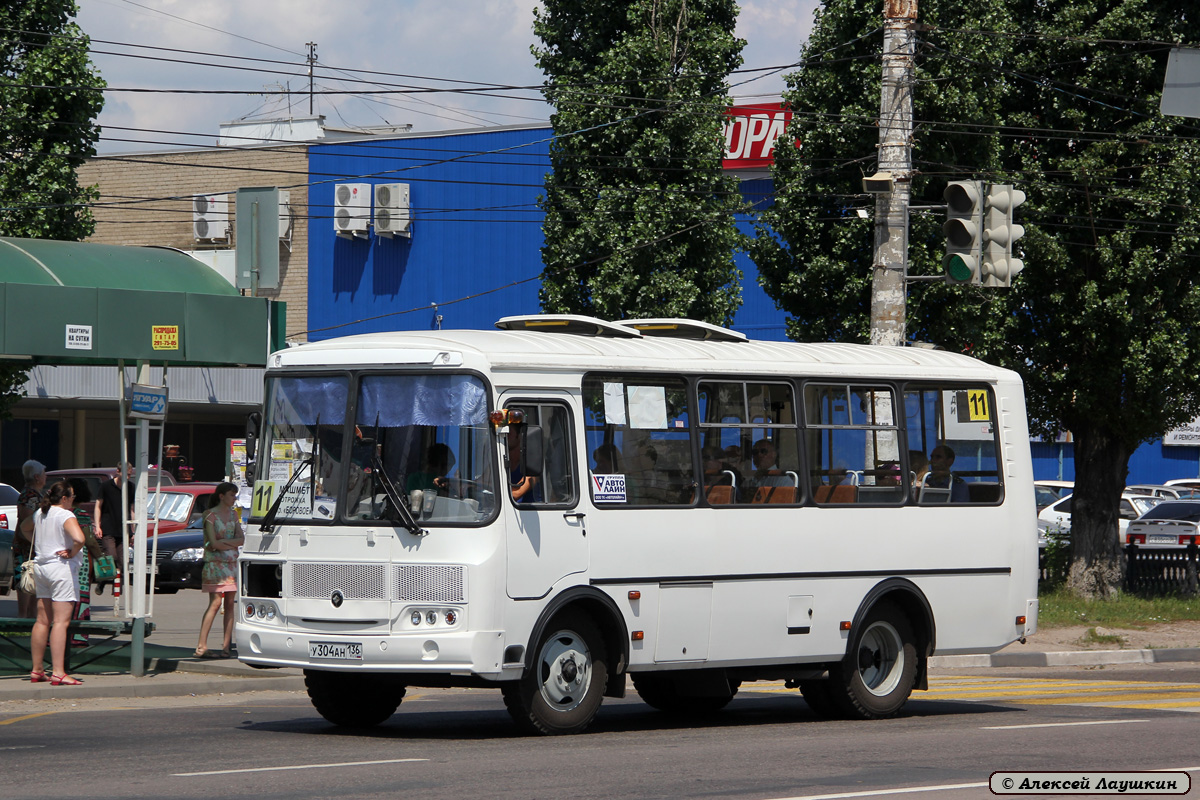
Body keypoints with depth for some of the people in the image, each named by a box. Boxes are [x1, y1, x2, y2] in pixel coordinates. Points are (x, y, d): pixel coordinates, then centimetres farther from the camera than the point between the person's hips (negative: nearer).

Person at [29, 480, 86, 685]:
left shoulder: (39, 513, 10)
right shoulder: (65, 516, -14)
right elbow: (79, 538, -30)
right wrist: (72, 553, -12)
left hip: (42, 566, 8)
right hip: (62, 568, -8)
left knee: (43, 621, 13)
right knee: (61, 622, -10)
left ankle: (37, 670, 18)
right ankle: (58, 672, -15)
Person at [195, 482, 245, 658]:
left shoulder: (234, 514, 14)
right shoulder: (211, 515, -6)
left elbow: (241, 539, 5)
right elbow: (214, 543, -14)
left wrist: (224, 542, -10)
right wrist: (232, 544, -1)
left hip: (232, 563, 6)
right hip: (215, 563, -6)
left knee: (230, 603, 1)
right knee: (215, 602, -13)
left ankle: (226, 646, 2)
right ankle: (201, 646, -15)